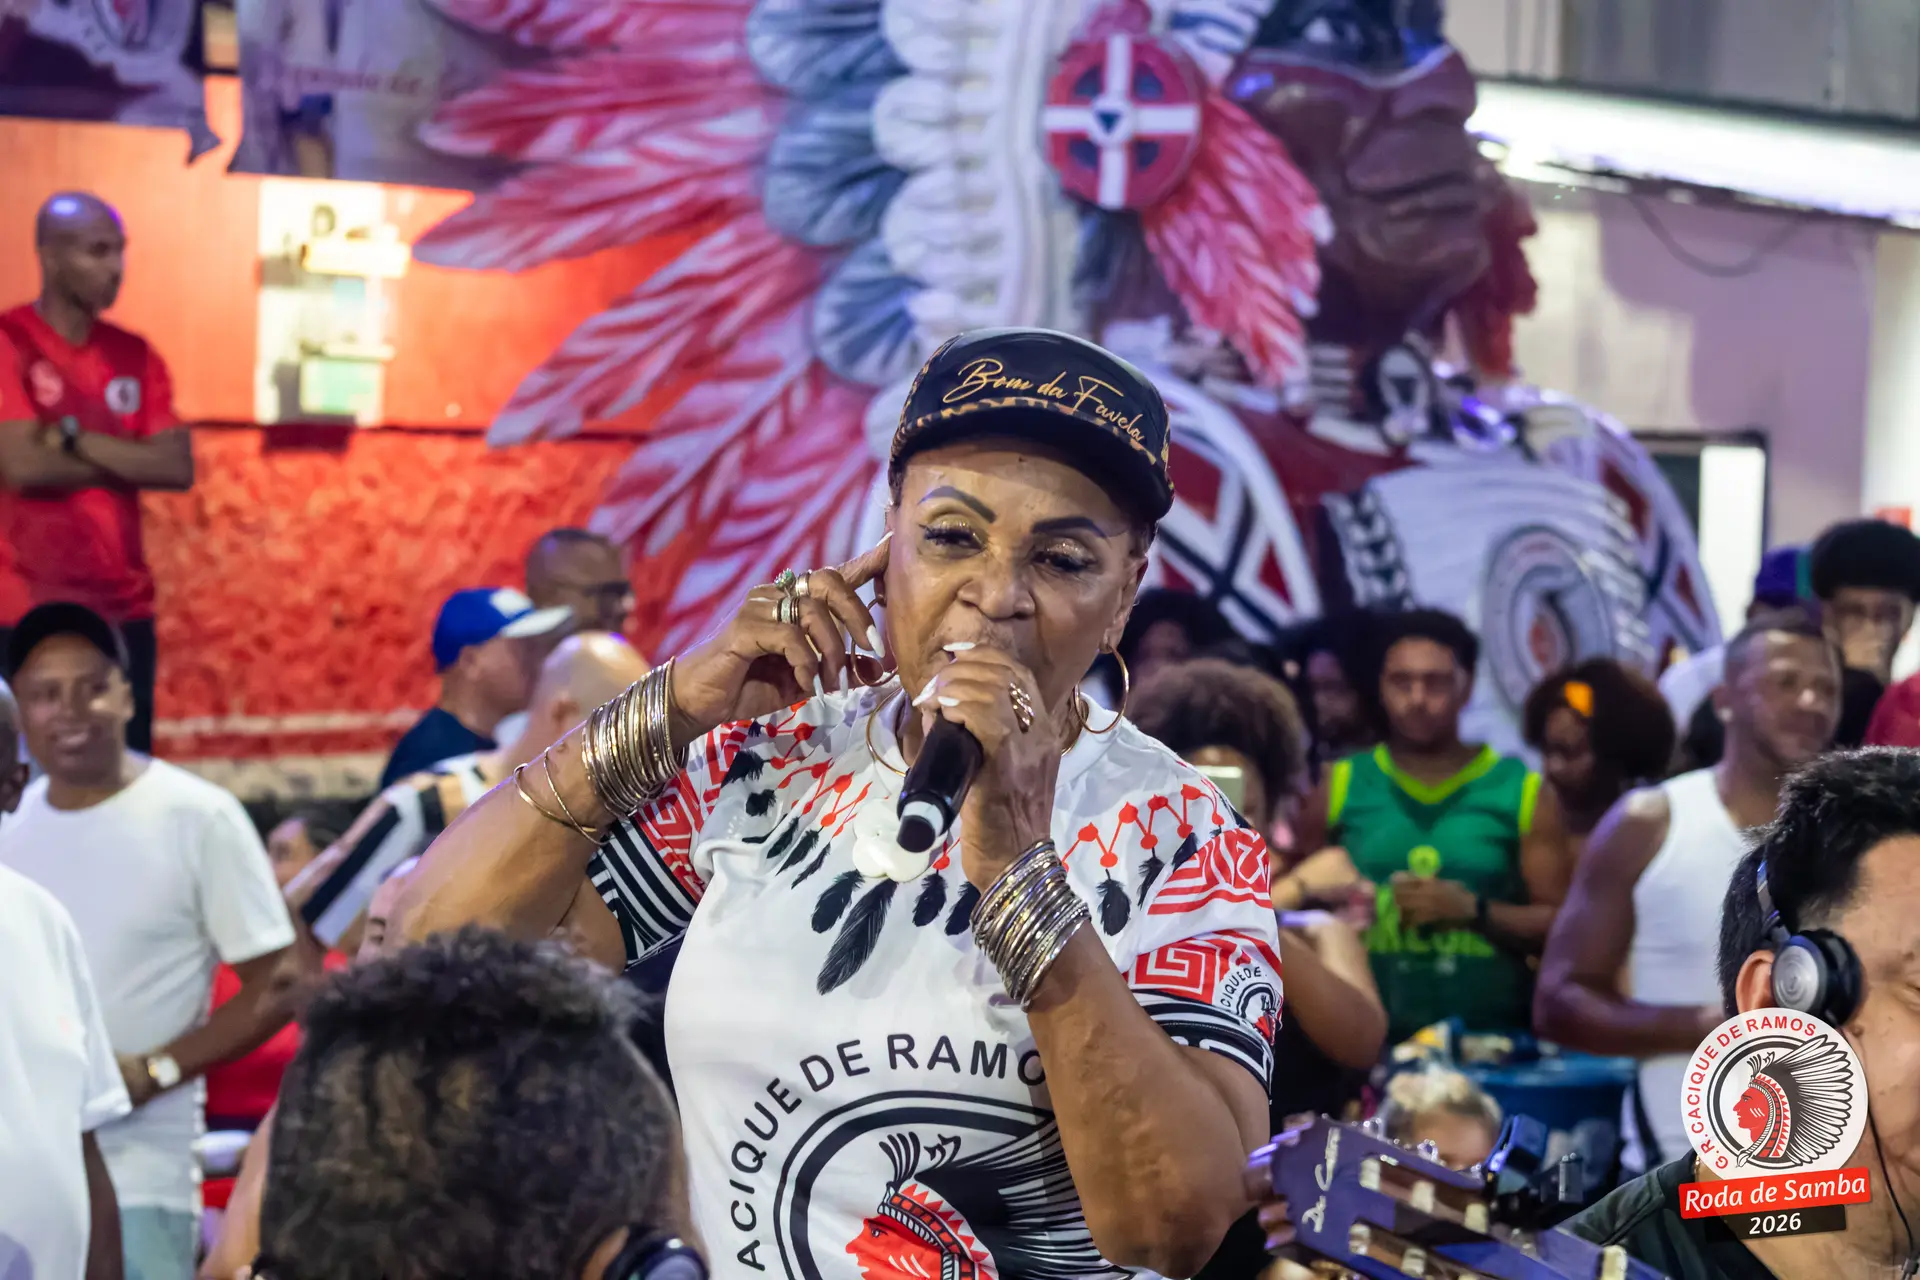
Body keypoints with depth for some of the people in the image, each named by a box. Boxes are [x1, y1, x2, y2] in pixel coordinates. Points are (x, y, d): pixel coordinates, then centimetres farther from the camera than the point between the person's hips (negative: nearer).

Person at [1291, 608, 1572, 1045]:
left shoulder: (1522, 792, 4)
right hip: (1370, 1038, 1)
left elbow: (1562, 925, 1)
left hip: (1492, 1038, -1)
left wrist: (1472, 910, -12)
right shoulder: (1340, 790, 7)